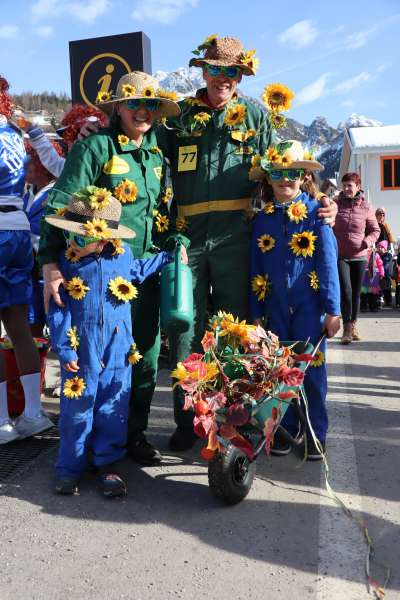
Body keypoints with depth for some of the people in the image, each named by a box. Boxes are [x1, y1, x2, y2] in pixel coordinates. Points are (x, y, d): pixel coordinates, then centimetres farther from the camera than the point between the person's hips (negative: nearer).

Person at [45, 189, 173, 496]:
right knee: (77, 409, 7)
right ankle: (70, 467, 24)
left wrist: (168, 258, 23)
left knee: (113, 408, 9)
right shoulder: (66, 262, -6)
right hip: (81, 350, -1)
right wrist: (64, 349, -9)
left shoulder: (122, 255, -2)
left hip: (117, 350, 2)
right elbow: (59, 309, -5)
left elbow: (138, 270, 24)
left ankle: (108, 463, 26)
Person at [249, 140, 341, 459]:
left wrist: (332, 310, -9)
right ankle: (284, 429, 24)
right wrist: (256, 312, 7)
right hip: (275, 306, 3)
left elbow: (328, 262, -6)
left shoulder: (315, 212, -2)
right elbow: (256, 268, 9)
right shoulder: (262, 219, 7)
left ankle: (316, 433, 17)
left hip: (309, 304, -3)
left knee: (312, 368, 2)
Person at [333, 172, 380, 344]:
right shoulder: (336, 204, -1)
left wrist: (367, 241, -10)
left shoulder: (366, 206, 1)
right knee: (346, 291, -11)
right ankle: (347, 327, -1)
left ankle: (353, 324, 25)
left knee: (356, 293, 10)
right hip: (340, 256, -2)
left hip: (359, 257, 2)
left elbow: (375, 230, 8)